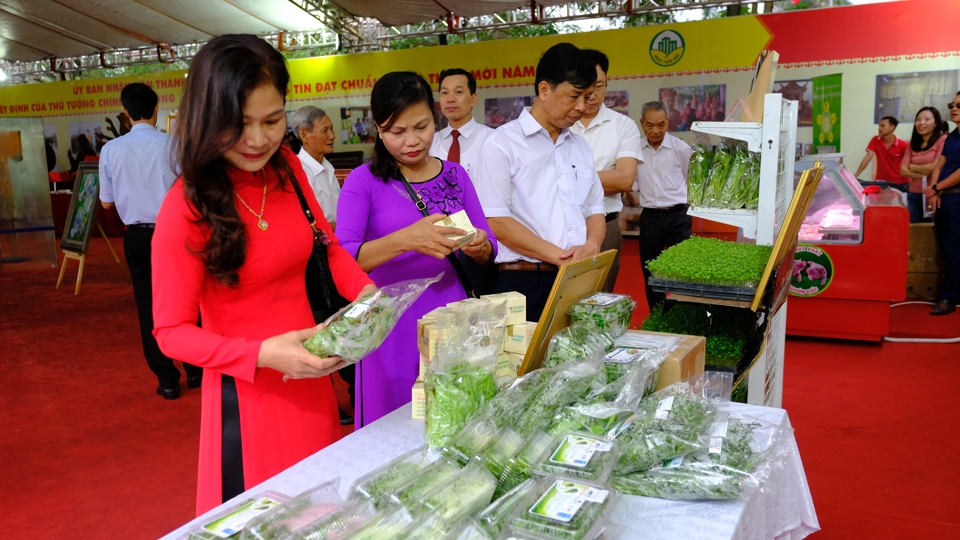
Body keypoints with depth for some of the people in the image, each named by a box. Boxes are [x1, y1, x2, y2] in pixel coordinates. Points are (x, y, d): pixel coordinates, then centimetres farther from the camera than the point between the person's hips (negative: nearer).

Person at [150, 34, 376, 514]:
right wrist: (262, 355, -30)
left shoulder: (286, 167, -4)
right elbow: (172, 332, -15)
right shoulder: (186, 208, -19)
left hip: (310, 376, 6)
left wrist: (367, 293, -11)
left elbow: (326, 245, 8)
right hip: (247, 392, -5)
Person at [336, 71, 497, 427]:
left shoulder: (455, 175, 6)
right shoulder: (364, 181, -6)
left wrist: (479, 247, -16)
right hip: (393, 325, -3)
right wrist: (406, 240, -32)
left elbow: (489, 249, 8)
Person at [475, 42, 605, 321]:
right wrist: (558, 255, -17)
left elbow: (595, 208, 17)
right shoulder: (502, 144, -6)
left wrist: (592, 244, -5)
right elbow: (496, 221, -13)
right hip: (525, 283, -6)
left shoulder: (580, 146, 15)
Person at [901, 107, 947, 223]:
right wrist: (924, 174, -11)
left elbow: (936, 167, -12)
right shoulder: (912, 144, 12)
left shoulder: (943, 140, -5)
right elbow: (903, 171, 3)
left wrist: (913, 167, 2)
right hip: (914, 195, 5)